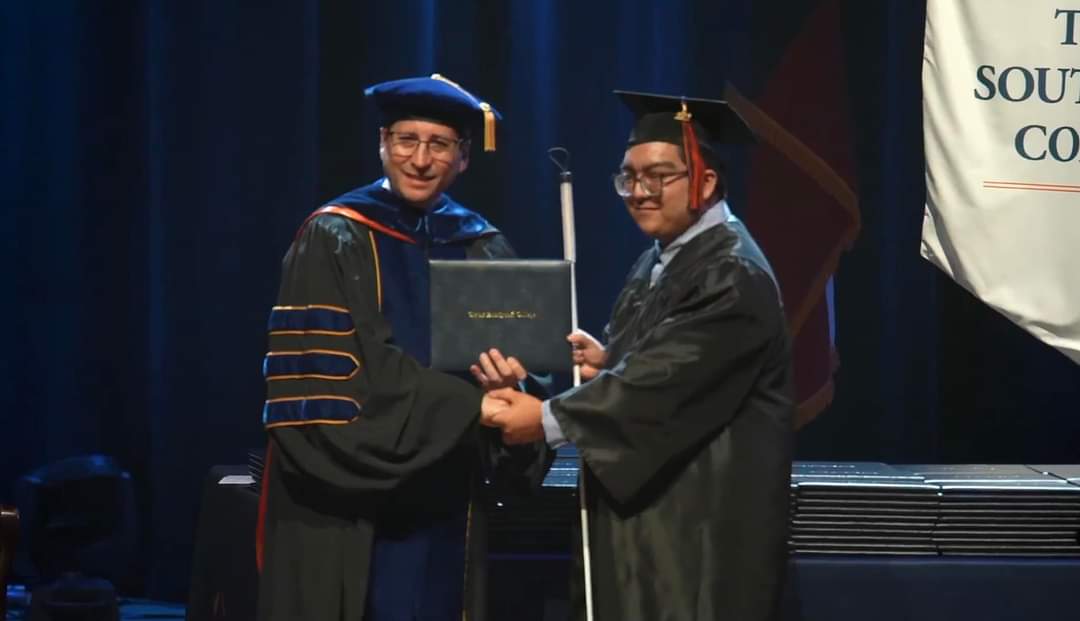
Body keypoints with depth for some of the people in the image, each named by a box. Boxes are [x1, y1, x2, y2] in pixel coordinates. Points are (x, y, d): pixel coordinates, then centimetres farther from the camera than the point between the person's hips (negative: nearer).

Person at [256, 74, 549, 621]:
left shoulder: (484, 251, 10)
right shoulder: (333, 241, -4)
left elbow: (517, 363, 6)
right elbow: (325, 379, -14)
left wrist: (509, 384, -20)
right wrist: (469, 401, -19)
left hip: (445, 502, 4)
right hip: (348, 503, -4)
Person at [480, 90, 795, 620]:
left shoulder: (733, 274, -17)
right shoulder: (659, 261, 13)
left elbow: (667, 381, -24)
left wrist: (548, 419, -21)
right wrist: (607, 360, -4)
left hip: (704, 517, -9)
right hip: (646, 504, 9)